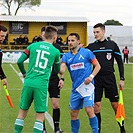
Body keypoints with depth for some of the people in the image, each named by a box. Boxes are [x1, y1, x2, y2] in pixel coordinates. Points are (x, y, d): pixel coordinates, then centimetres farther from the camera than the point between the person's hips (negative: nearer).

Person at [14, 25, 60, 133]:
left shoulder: (33, 46, 6)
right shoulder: (56, 51, 3)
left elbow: (19, 61, 4)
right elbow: (57, 70, 17)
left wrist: (24, 73, 22)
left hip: (28, 83, 3)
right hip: (42, 85, -3)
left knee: (22, 112, 14)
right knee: (40, 116, 4)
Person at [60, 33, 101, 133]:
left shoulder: (87, 52, 0)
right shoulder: (66, 56, 10)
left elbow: (97, 66, 4)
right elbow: (62, 71, -3)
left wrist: (91, 76, -10)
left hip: (87, 86, -5)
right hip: (75, 89, 5)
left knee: (89, 110, -16)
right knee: (73, 113, 8)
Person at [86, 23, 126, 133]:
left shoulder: (112, 45, 2)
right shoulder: (91, 47, 4)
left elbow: (120, 62, 6)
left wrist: (122, 78, 1)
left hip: (110, 78, -1)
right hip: (96, 79, 1)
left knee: (116, 105, 1)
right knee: (96, 106, -2)